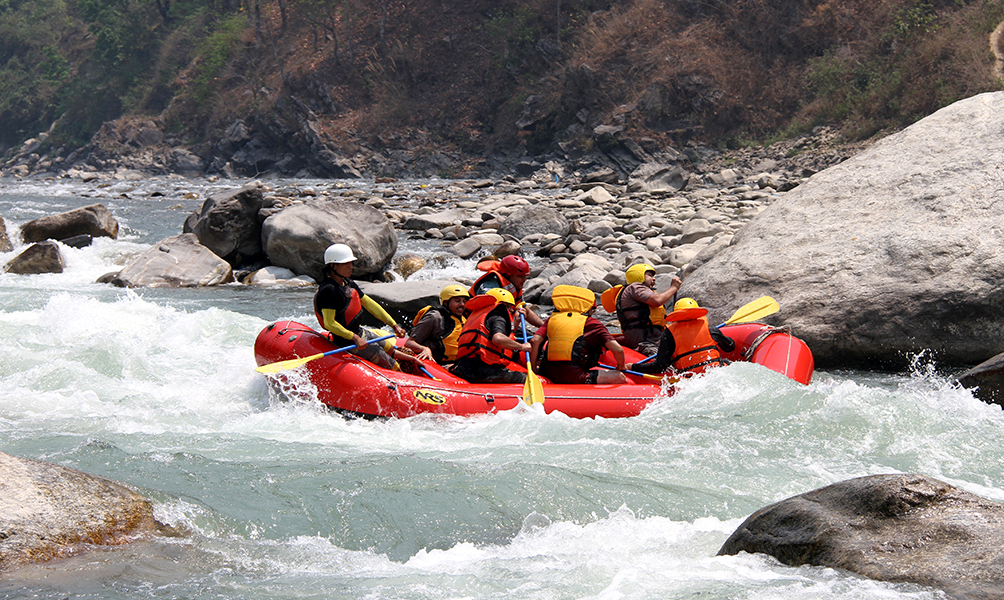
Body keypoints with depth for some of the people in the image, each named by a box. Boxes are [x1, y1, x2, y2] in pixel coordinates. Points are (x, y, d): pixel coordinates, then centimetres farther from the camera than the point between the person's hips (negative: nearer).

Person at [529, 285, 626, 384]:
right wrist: (621, 367, 20)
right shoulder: (592, 323, 7)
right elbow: (617, 350, 1)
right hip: (574, 378, -6)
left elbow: (535, 341, 4)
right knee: (620, 378, -4)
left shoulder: (552, 318, 18)